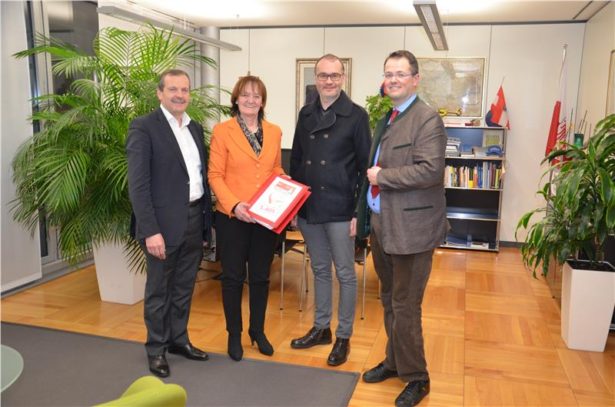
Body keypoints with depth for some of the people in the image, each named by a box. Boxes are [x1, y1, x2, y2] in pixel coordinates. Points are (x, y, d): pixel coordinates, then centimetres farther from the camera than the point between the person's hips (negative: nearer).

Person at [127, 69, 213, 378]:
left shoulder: (195, 128, 12)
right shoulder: (143, 127, -9)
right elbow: (138, 184, -15)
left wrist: (208, 219, 12)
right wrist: (150, 230, -21)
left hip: (194, 220, 6)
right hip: (164, 222, -6)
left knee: (184, 287, 17)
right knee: (158, 290, 9)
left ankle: (178, 339, 34)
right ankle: (156, 348, 26)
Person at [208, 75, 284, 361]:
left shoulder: (274, 132, 8)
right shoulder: (222, 131, -5)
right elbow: (215, 175, -8)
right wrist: (234, 205, -21)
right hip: (232, 217, -3)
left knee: (260, 277, 14)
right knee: (233, 278, 8)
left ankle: (258, 331, 32)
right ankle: (234, 334, 26)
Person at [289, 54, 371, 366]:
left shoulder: (356, 115, -6)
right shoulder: (306, 114, 9)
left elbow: (365, 166, -7)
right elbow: (295, 160, 14)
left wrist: (359, 211, -11)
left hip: (340, 210, -5)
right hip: (308, 208, 5)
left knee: (345, 274, 6)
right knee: (319, 270, 17)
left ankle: (343, 337, 21)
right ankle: (321, 328, 32)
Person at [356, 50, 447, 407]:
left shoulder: (427, 119, -12)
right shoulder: (386, 119, 15)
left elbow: (430, 170, -24)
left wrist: (382, 176, -16)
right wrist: (363, 214, 18)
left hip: (410, 228, -8)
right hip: (382, 224, 8)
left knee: (405, 308, 1)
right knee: (390, 302, 20)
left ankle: (416, 378, 21)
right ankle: (394, 361, 38)